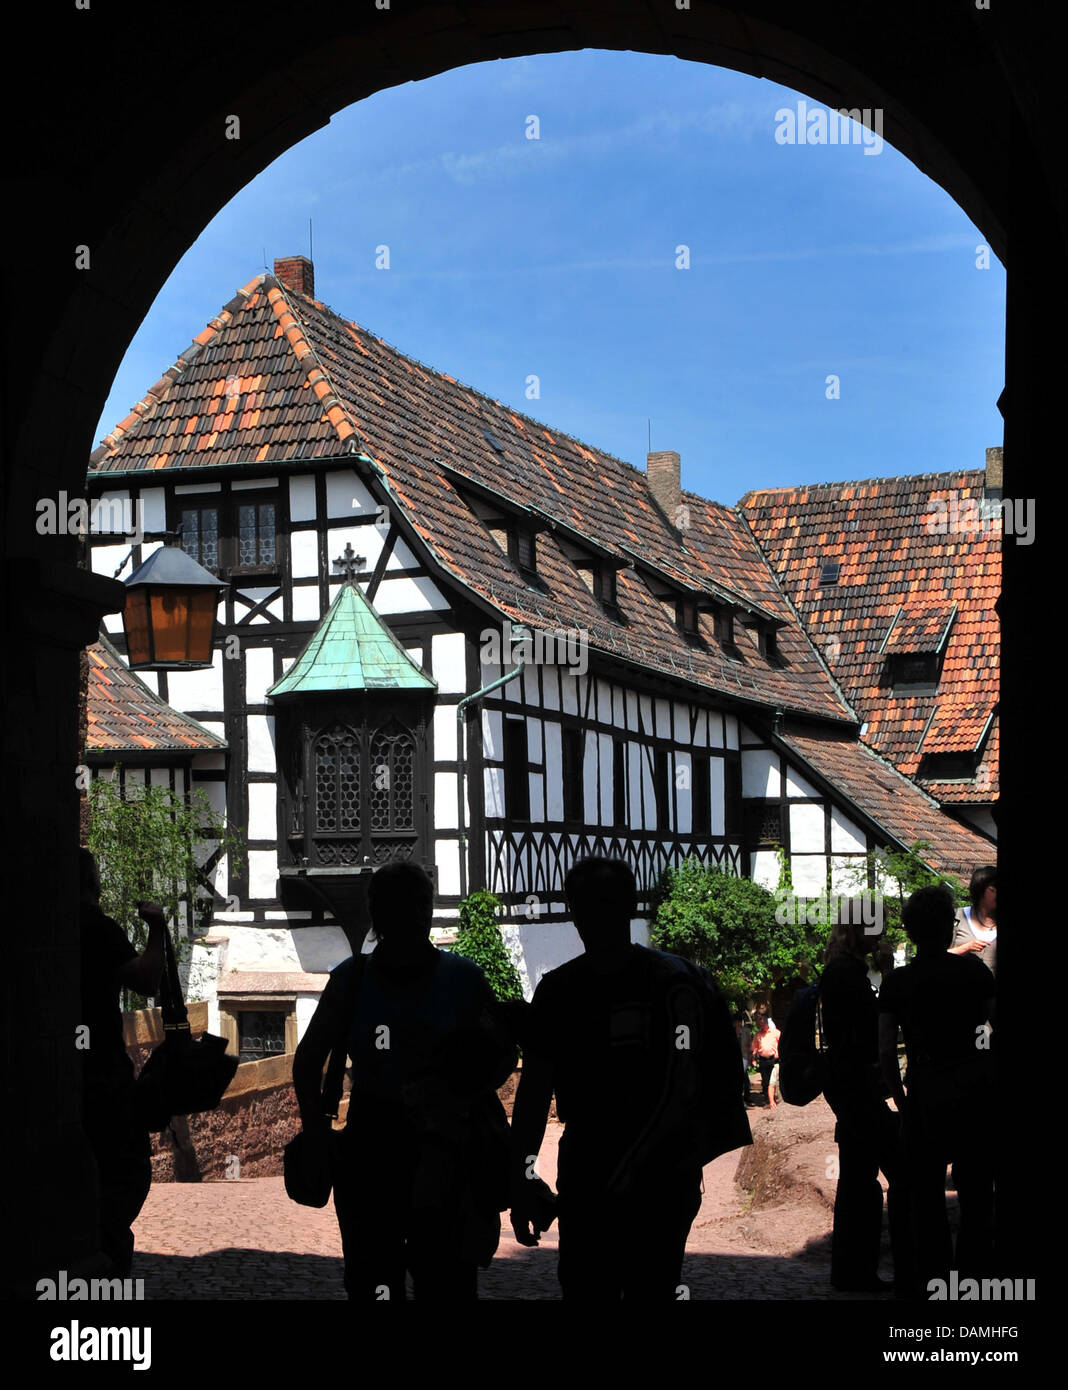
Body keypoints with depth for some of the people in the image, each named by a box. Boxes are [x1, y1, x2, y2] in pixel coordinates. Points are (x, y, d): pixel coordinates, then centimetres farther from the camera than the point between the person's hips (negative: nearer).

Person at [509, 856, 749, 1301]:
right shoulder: (559, 990, 7)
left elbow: (681, 1092, -6)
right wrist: (521, 1179, 4)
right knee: (583, 1287, 4)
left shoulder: (672, 983, -5)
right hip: (583, 1177, 4)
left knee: (651, 1289, 1)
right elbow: (534, 1090, 9)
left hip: (657, 1180, -3)